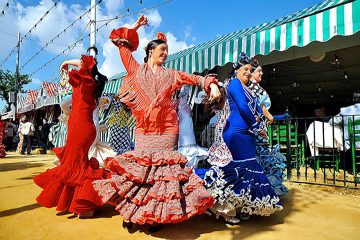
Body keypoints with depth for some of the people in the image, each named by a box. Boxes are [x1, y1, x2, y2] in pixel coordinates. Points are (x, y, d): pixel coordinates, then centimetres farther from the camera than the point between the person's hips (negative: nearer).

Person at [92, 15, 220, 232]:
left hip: (167, 129, 1)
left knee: (163, 167, 0)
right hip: (144, 129, -1)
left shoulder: (170, 74, 14)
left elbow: (195, 79, 7)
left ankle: (159, 215, 10)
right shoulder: (136, 70, 11)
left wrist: (212, 84, -9)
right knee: (139, 166, 0)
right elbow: (123, 44, 15)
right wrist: (135, 27, 18)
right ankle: (131, 212, 13)